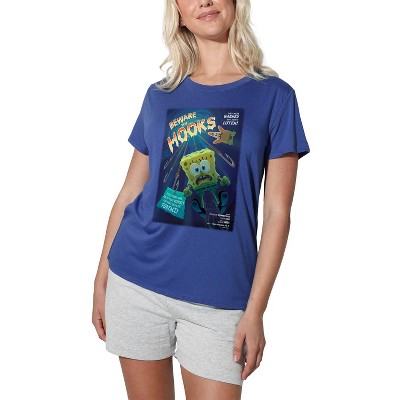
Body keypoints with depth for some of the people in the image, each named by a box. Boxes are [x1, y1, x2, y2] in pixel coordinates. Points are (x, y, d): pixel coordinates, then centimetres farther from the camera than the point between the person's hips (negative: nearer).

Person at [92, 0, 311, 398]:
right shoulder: (159, 95, 7)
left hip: (220, 296, -2)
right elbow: (129, 194, 10)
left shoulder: (274, 95, -1)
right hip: (136, 282, 3)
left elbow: (277, 212, -4)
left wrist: (255, 310, -8)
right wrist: (101, 278, 7)